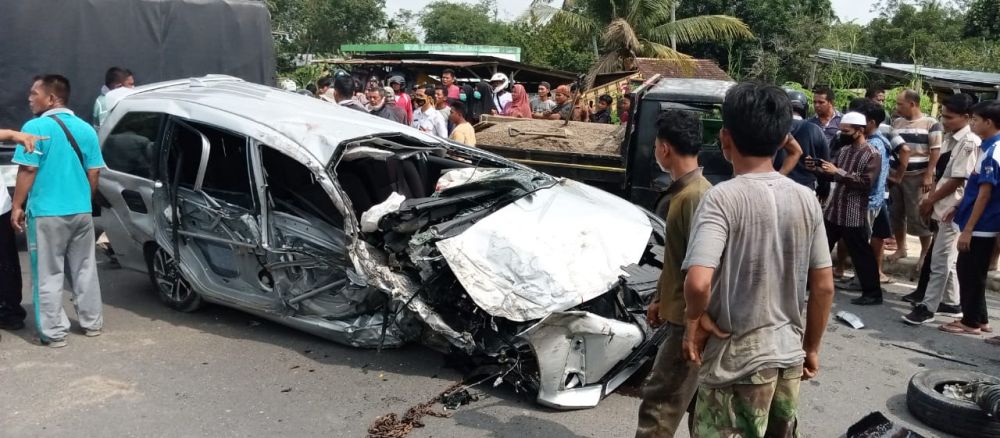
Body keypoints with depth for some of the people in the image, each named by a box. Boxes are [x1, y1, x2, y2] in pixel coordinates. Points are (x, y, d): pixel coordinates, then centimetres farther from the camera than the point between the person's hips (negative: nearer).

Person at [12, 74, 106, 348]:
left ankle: (54, 333, 5)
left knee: (48, 275, 2)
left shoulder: (35, 127, -11)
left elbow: (27, 171, -12)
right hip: (81, 211, 5)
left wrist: (17, 207, -4)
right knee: (84, 270, 14)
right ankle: (91, 323, 22)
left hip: (46, 213, -5)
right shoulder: (85, 129, 6)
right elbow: (94, 173, 8)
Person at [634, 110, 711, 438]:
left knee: (658, 401, -4)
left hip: (689, 320, -10)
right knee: (701, 399, 20)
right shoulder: (682, 191, 10)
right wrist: (660, 300, 22)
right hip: (680, 311, 10)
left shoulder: (695, 197, -22)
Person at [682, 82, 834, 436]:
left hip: (736, 362, -6)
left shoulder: (723, 198, -18)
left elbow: (698, 282, -30)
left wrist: (694, 320, -10)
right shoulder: (806, 199, -1)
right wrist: (811, 347, 17)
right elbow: (824, 287, 4)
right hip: (788, 356, 6)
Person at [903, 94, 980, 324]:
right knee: (946, 258, 16)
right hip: (943, 206, 9)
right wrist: (931, 198, 4)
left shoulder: (969, 142, -17)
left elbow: (958, 180, -18)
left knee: (939, 260, -4)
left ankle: (927, 307, 2)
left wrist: (931, 199, -10)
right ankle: (950, 303, 26)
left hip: (953, 209, -9)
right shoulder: (950, 137, 10)